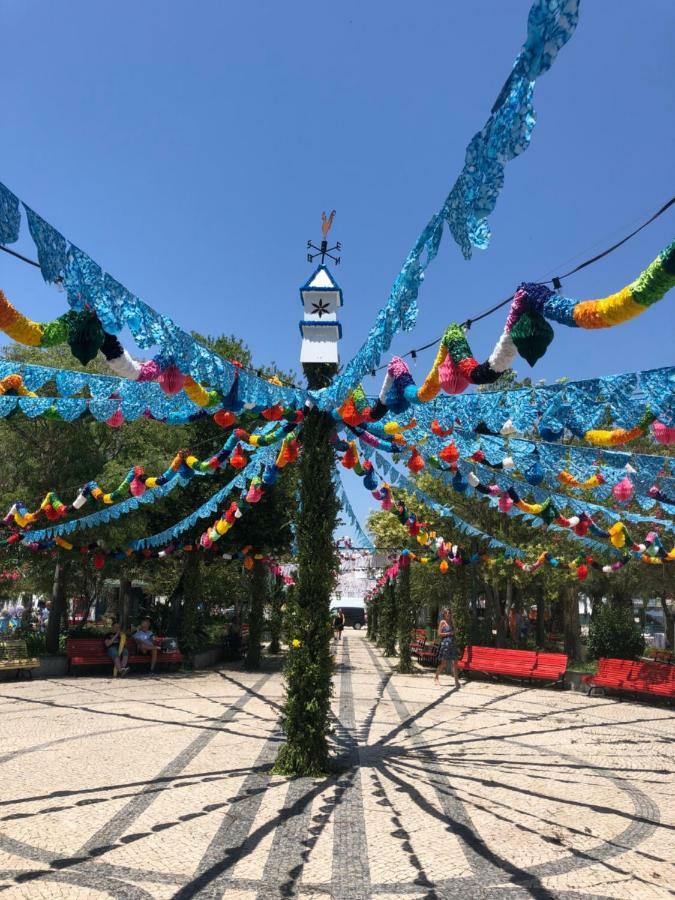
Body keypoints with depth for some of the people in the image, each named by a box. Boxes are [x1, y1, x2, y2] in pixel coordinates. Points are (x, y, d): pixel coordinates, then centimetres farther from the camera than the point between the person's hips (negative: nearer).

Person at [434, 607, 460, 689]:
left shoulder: (451, 622, 14)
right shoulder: (442, 622, -4)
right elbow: (439, 634, -8)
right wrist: (449, 633, -13)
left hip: (452, 644, 6)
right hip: (445, 644, -6)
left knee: (454, 662, 0)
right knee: (443, 663, 0)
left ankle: (456, 681, 3)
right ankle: (436, 677, 20)